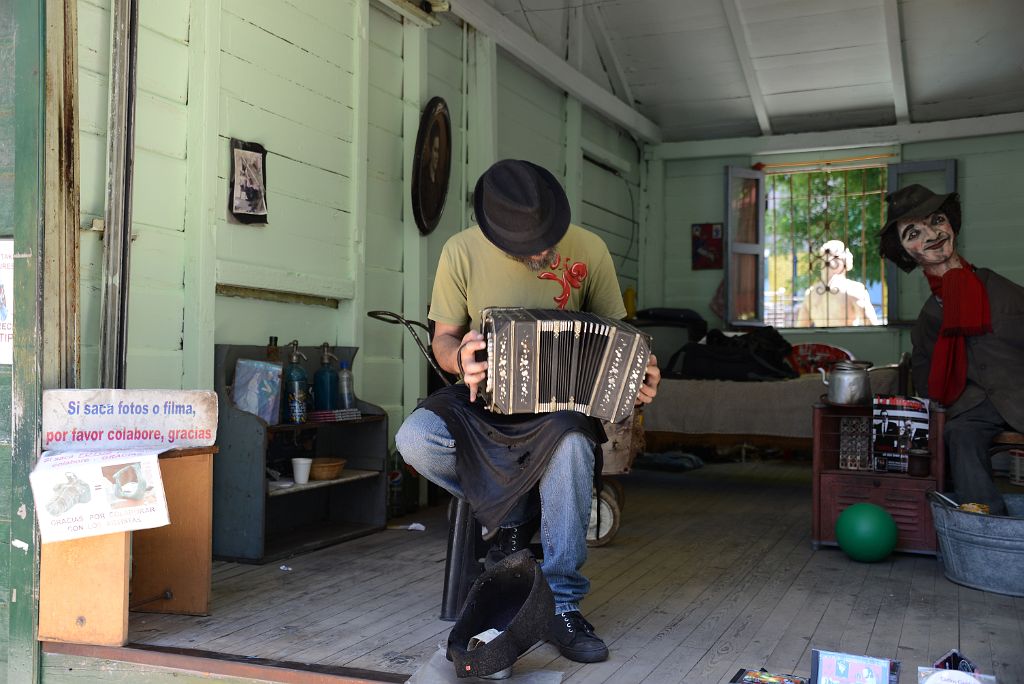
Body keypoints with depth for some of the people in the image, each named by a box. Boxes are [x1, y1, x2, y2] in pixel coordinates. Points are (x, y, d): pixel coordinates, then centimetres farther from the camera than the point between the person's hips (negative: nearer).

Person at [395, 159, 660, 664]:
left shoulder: (588, 249, -5)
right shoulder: (462, 252, -5)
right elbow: (443, 339, 1)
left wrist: (638, 377, -16)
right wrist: (460, 357, -24)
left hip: (560, 400, -1)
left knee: (570, 442, -37)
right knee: (416, 438, -30)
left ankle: (562, 605, -23)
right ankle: (515, 512, -4)